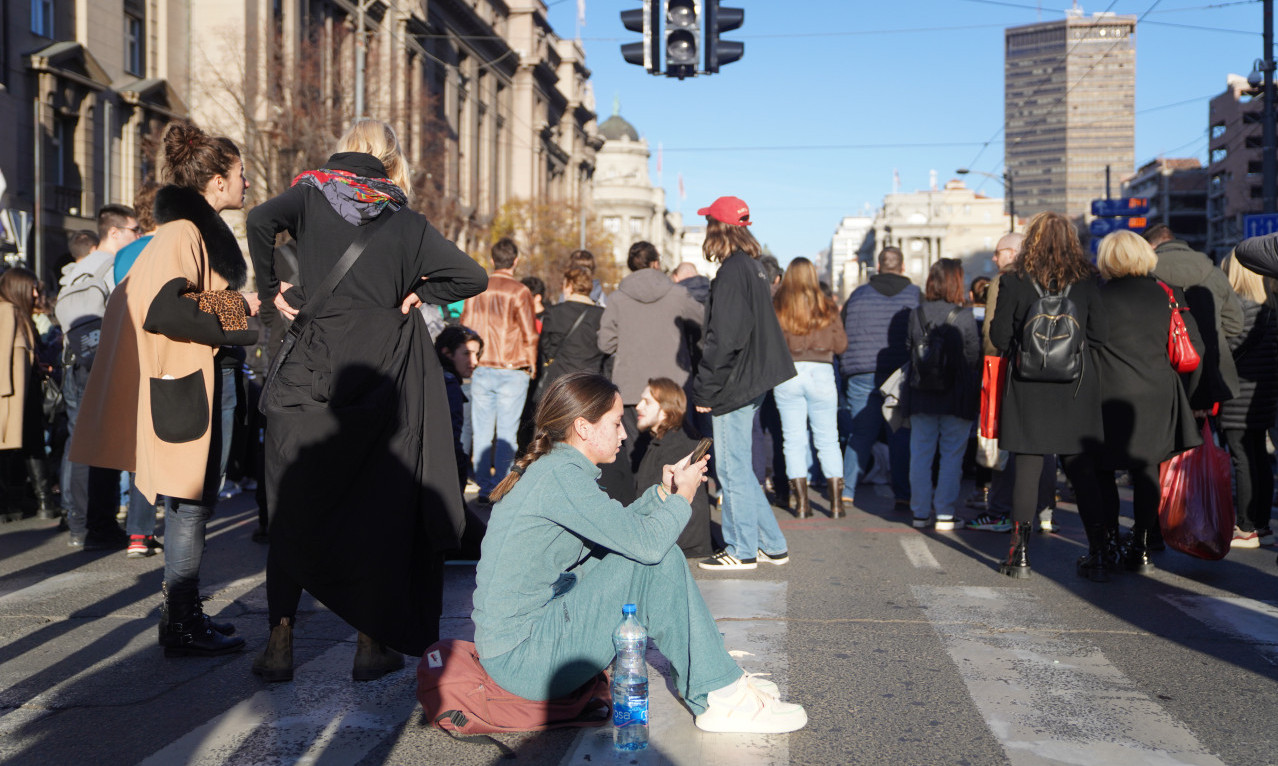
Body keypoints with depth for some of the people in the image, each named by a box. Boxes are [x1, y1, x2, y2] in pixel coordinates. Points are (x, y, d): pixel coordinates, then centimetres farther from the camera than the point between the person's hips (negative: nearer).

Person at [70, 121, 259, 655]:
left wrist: (239, 305, 9)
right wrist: (242, 329, -19)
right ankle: (180, 626, 5)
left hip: (211, 381, 10)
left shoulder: (205, 230, 17)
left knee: (193, 502, 14)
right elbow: (159, 311, -25)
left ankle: (184, 613, 24)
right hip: (189, 384, -10)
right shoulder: (185, 231, -14)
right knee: (190, 502, -4)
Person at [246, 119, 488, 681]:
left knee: (294, 507, 9)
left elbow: (261, 219, -15)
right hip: (384, 375, 0)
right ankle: (372, 644, 12)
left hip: (315, 369, 0)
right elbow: (471, 276, 1)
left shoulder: (313, 193, 5)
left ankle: (281, 641, 7)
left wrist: (273, 288, -3)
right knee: (379, 508, 8)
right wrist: (416, 295, 10)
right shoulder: (404, 221, 6)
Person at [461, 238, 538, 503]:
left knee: (482, 432, 8)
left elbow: (465, 328, 11)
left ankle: (484, 487, 11)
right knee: (506, 433, 2)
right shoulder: (520, 292, -9)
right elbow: (530, 335, -8)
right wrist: (531, 365, 6)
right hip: (512, 372, -3)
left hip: (481, 370, 4)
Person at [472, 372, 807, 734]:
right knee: (660, 562, -16)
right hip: (520, 660, -10)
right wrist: (682, 497, -6)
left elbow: (618, 529, 20)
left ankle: (717, 670, 15)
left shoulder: (548, 468, 11)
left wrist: (662, 492, 11)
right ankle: (720, 700, -7)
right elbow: (646, 541, -24)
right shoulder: (560, 475, -19)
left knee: (655, 555, 12)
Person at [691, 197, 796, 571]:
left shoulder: (732, 271, -16)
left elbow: (724, 340, -21)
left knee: (732, 469, -1)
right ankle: (772, 545, 22)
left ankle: (742, 550, 8)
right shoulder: (753, 266, 14)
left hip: (735, 386, -10)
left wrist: (704, 390, -15)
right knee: (740, 469, 16)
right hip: (752, 382, 10)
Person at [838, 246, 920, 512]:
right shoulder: (915, 294, 5)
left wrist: (845, 372, 20)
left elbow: (841, 337, 13)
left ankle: (847, 491, 5)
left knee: (860, 433, 6)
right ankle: (903, 495, 0)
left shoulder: (857, 295, 12)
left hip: (862, 375, 2)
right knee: (902, 435, 2)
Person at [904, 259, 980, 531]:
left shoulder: (917, 315, 1)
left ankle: (921, 513, 13)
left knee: (920, 455, 9)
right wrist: (971, 389, 9)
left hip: (921, 396, 3)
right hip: (956, 396, -3)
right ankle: (945, 515, 5)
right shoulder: (965, 317, -9)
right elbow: (974, 357, -5)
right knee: (952, 455, 5)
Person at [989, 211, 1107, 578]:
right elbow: (1098, 336, -1)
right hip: (1076, 390, 1)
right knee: (1082, 471, 8)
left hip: (1028, 390, -1)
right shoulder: (1087, 281, -1)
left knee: (1027, 469, 3)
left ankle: (1020, 555, 5)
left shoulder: (1013, 281, -4)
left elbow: (999, 336, -2)